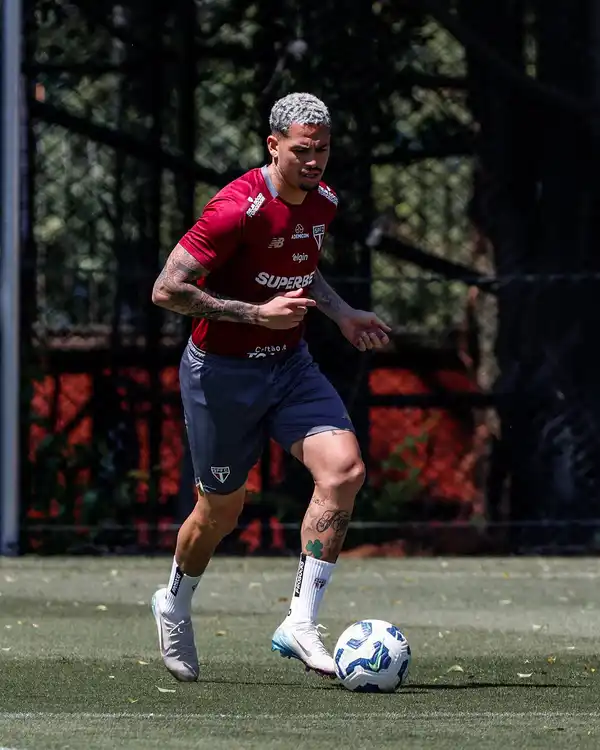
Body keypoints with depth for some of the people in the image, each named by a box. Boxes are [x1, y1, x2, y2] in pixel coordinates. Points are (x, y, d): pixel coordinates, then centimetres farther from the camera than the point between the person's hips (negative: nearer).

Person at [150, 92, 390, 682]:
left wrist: (340, 313, 8)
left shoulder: (323, 203, 2)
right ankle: (176, 603, 39)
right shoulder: (238, 208, -22)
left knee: (344, 469, -17)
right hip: (222, 372, -6)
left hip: (290, 365, 6)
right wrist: (258, 313, -25)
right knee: (222, 509, 6)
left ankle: (300, 623, -14)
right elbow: (167, 289, -23)